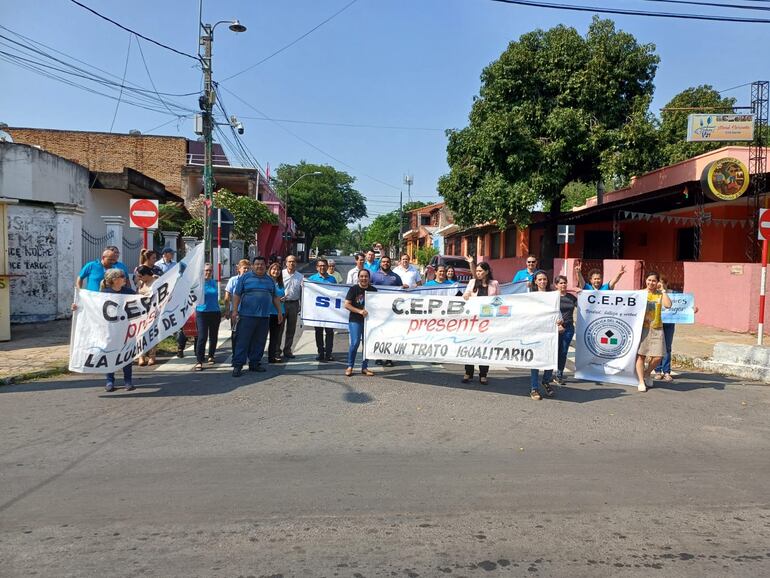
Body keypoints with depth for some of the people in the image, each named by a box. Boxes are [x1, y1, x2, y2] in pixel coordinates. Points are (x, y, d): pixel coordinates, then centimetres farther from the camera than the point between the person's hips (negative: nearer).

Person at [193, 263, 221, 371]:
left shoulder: (214, 282, 8)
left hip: (215, 312, 5)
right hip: (202, 312, -4)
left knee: (213, 336, 13)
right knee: (202, 337, -10)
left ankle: (211, 356, 31)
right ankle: (199, 362, -9)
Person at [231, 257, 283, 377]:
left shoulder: (270, 280, 16)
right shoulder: (245, 277, 3)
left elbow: (275, 297, 21)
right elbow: (237, 295, 0)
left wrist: (279, 312, 15)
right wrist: (235, 311, -7)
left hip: (264, 317, 5)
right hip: (247, 316, -4)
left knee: (259, 342, 8)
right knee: (243, 341, -5)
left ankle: (254, 363, 19)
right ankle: (237, 366, -2)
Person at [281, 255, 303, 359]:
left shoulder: (300, 276, 8)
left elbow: (302, 292, 10)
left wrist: (301, 306, 5)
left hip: (294, 304, 3)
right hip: (281, 303, -3)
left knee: (291, 329, 9)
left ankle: (287, 350, 19)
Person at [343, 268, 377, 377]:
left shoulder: (373, 290, 6)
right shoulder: (354, 289, -3)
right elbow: (346, 305, -8)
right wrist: (359, 311, -18)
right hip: (355, 320, -3)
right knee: (355, 343, -10)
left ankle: (364, 367, 18)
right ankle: (350, 366, 5)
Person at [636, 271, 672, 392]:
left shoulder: (660, 294, 6)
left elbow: (668, 305, -12)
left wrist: (663, 290, -8)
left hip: (656, 328, 2)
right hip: (642, 327, -1)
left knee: (658, 356, -4)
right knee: (640, 354, -2)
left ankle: (647, 373, 24)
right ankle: (641, 381, 9)